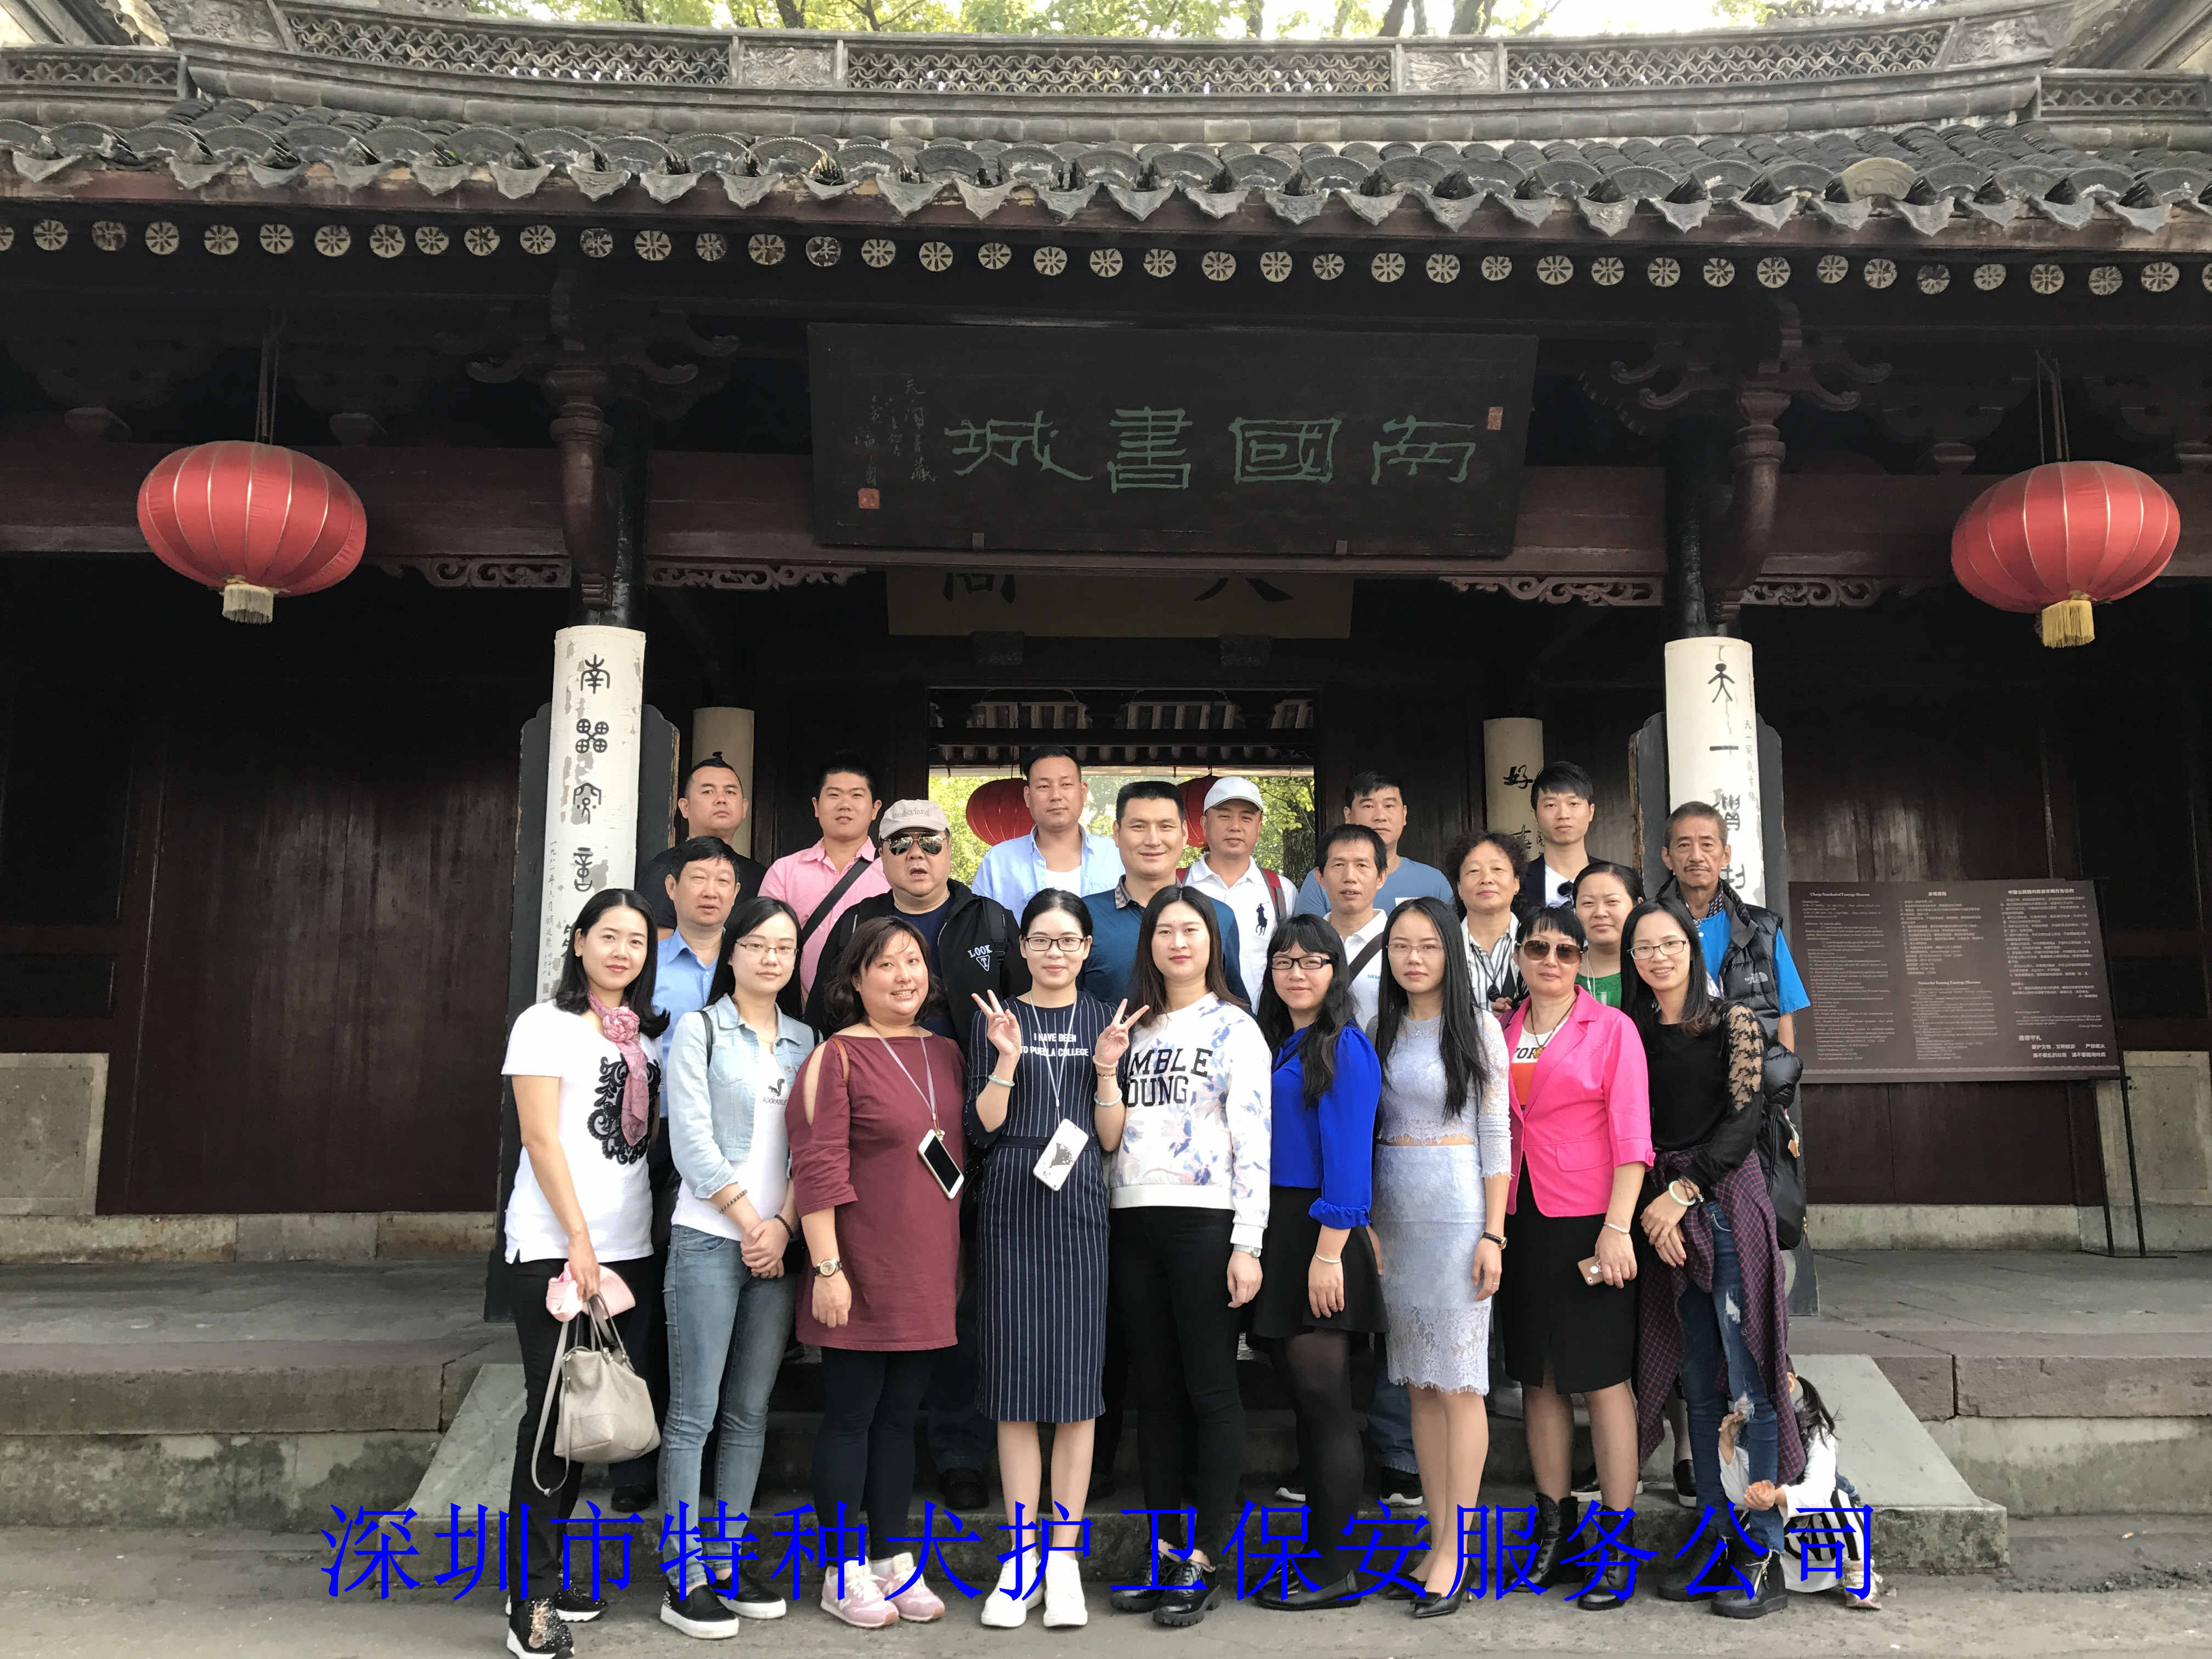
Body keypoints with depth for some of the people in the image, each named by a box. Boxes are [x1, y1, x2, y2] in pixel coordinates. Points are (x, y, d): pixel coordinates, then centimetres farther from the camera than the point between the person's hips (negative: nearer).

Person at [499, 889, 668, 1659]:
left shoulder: (650, 1033, 13)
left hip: (630, 1247, 6)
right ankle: (531, 1592, 5)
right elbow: (542, 1140, -9)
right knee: (553, 1410, -4)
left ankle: (550, 1567, 22)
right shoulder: (546, 1024, -3)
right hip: (552, 1248, -5)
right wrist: (579, 1241, -14)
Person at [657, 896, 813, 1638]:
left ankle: (727, 1560, 19)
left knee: (750, 1413, 9)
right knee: (694, 1412, -1)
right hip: (709, 1239, -4)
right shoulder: (699, 1030, -1)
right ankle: (684, 1578, 6)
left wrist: (784, 1225, -6)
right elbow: (692, 1142, -8)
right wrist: (750, 1223, -8)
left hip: (778, 1244, 5)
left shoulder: (806, 1041, 12)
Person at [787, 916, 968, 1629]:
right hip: (863, 1276, -6)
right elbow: (817, 1168, -14)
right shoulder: (838, 1056, -9)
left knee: (900, 1416, 14)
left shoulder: (946, 1053, 10)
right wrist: (827, 1268, -18)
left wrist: (958, 1261, 16)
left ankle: (893, 1560, 25)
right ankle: (844, 1573, 17)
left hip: (928, 1274, 6)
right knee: (851, 1417, 5)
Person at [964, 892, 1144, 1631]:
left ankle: (1064, 1558, 13)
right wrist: (1006, 1059, -12)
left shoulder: (1107, 1021, 8)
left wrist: (1105, 1070, -10)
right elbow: (981, 1131, 0)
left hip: (1081, 1210, 0)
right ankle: (1023, 1557, 15)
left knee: (1077, 1382, 2)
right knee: (1015, 1382, 3)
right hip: (1010, 1208, 0)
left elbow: (1114, 1141, 5)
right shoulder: (995, 1017, 6)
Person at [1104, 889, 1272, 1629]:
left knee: (1210, 1387, 0)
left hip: (1204, 1222, -5)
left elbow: (1253, 1141, -6)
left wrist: (1247, 1243, -12)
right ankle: (1163, 1554, 19)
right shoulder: (1133, 1027, 15)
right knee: (1154, 1389, 10)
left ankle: (1205, 1560, 8)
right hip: (1134, 1221, 5)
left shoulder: (1234, 1029, 0)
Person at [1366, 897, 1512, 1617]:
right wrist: (1364, 1221, 6)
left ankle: (1457, 1552, 6)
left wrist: (1493, 1233, -9)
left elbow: (1496, 1134, -5)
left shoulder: (1477, 1027, -3)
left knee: (1458, 1382, -2)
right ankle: (1440, 1539, 18)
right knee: (1418, 1381, 9)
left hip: (1456, 1207, -5)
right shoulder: (1381, 1028, 10)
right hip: (1392, 1209, 5)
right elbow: (1367, 1129, 12)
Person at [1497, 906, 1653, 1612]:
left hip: (1586, 1220, -5)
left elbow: (1630, 1135, -8)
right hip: (1519, 1220, 5)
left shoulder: (1611, 1027, -3)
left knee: (1602, 1377, -1)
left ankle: (1617, 1538, 9)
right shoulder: (1502, 1031, 10)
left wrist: (1617, 1227, -15)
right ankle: (1553, 1521, 24)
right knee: (1537, 1376, 11)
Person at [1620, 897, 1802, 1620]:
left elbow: (1745, 1119, -6)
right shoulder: (1632, 1031, 10)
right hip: (1664, 1214, 4)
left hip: (1727, 1202, -4)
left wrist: (1681, 1193, -11)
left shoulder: (1733, 1021, 0)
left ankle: (1763, 1555, 4)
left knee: (1747, 1383, -4)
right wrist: (1654, 1210, -6)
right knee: (1698, 1386, 9)